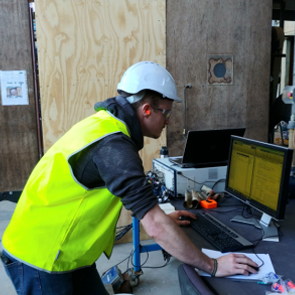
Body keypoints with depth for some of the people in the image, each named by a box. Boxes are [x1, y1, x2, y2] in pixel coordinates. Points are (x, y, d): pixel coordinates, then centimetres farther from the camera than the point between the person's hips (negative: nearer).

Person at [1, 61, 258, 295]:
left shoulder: (104, 123, 2)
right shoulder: (112, 146, -28)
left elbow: (126, 193, 16)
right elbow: (156, 229, -28)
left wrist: (159, 216, 16)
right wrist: (213, 267, -17)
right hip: (40, 263, -8)